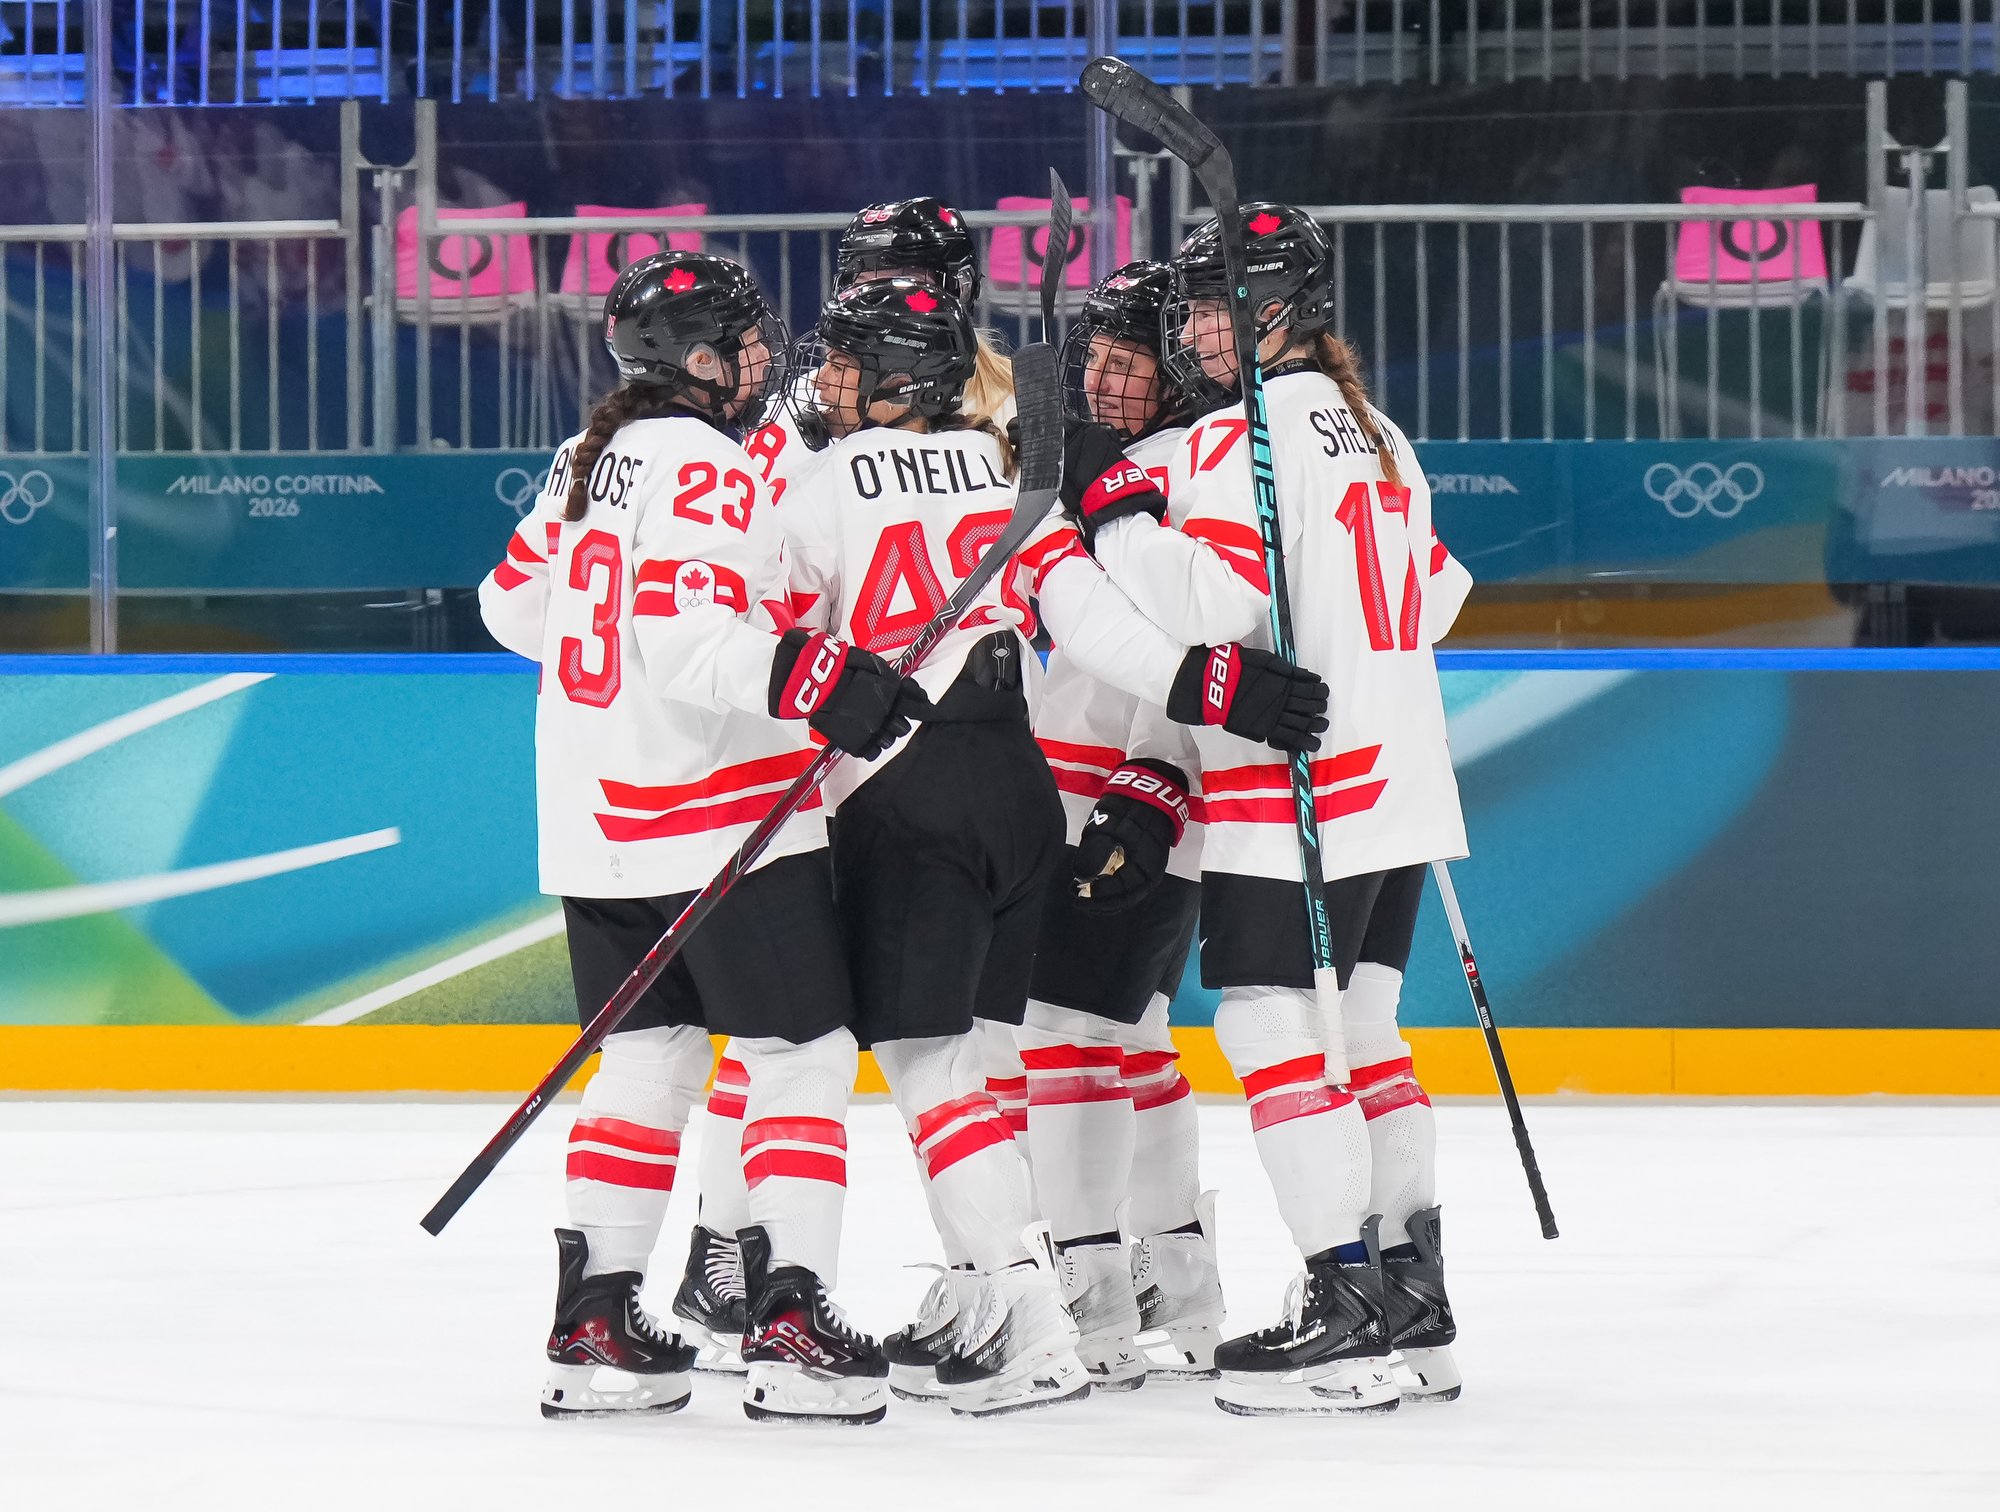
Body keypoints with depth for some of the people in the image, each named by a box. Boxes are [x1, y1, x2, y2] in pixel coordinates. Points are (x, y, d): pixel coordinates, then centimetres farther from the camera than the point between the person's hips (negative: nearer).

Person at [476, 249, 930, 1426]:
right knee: (804, 1055, -3)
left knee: (650, 1054, 14)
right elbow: (688, 631, -26)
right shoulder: (707, 470, -15)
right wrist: (826, 681, -28)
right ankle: (792, 1313, -10)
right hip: (721, 816, -9)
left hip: (597, 823, 9)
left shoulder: (590, 462, 12)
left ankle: (596, 1321, 11)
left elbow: (517, 602, 20)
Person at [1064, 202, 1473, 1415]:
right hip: (1393, 787, 9)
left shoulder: (1244, 439, -12)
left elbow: (1218, 599, -21)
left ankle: (1348, 1317, -11)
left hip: (1292, 801, -9)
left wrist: (1113, 527, -11)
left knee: (1275, 1035, -7)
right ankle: (1412, 1298, 16)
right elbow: (1429, 590, 24)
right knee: (1359, 1035, 14)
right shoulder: (1376, 436, 16)